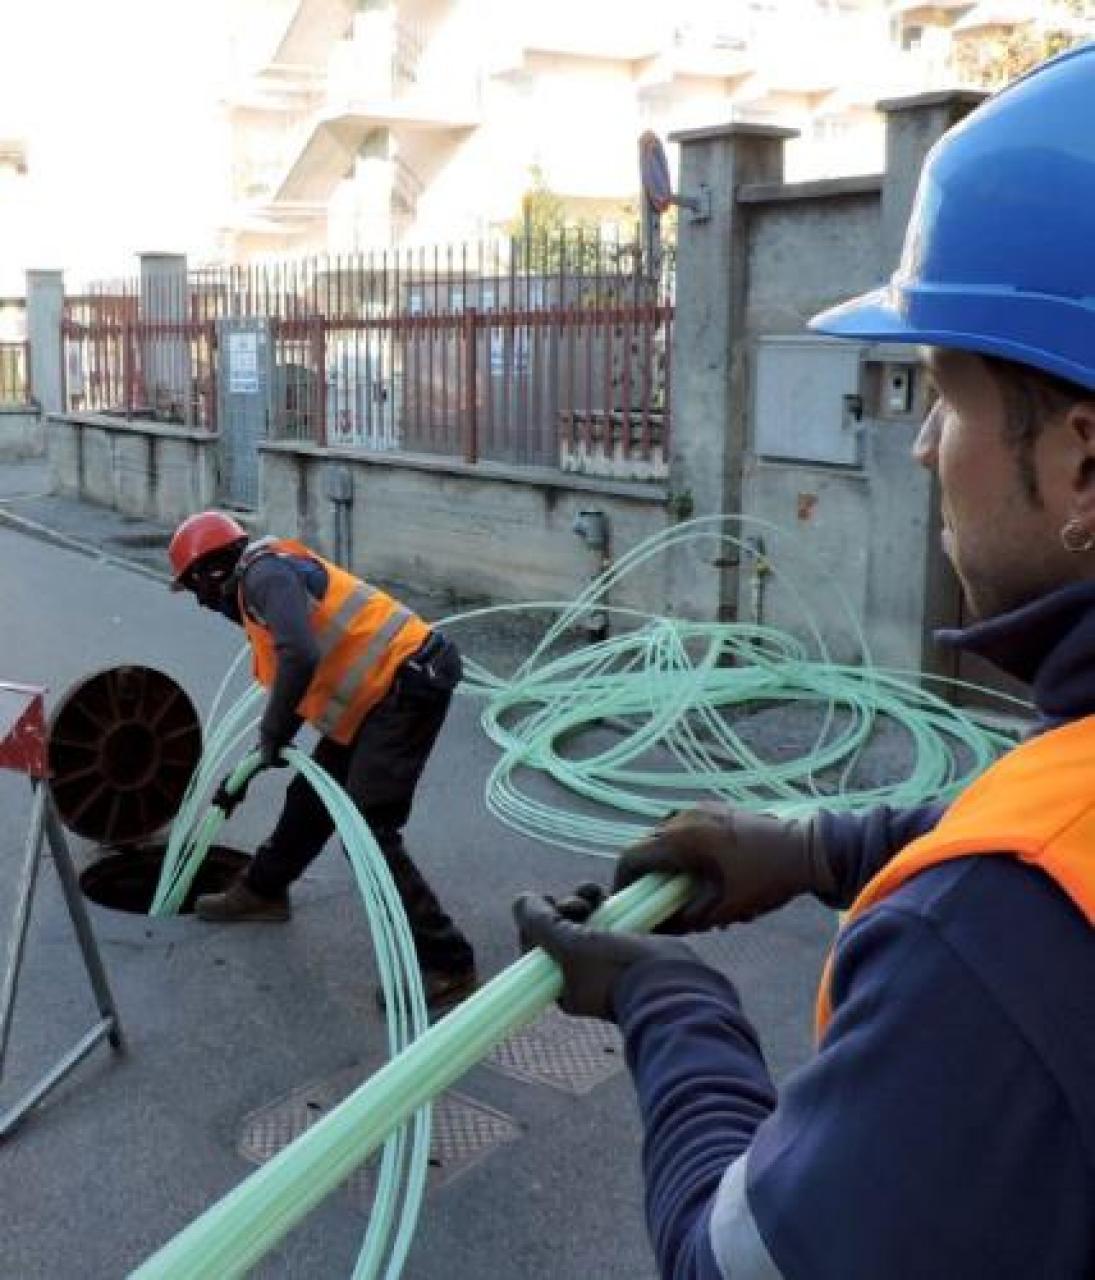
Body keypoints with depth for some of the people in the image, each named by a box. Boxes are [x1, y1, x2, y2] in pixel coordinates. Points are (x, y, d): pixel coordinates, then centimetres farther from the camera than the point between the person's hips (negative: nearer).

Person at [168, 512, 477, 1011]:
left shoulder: (264, 570, -11)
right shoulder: (257, 595, 20)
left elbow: (301, 657, -28)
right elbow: (294, 692, 28)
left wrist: (271, 735, -14)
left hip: (408, 685, -10)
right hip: (376, 696, 10)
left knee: (367, 831, -12)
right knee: (309, 799, 22)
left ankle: (446, 965, -7)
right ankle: (261, 891, 45)